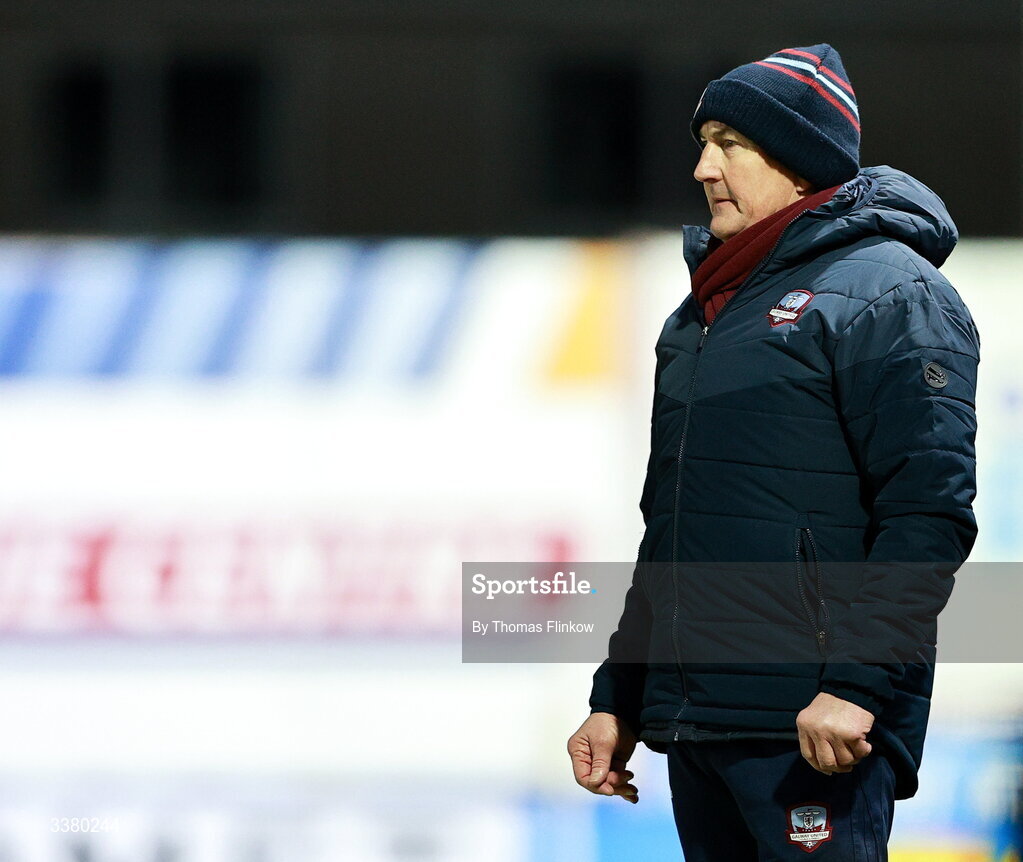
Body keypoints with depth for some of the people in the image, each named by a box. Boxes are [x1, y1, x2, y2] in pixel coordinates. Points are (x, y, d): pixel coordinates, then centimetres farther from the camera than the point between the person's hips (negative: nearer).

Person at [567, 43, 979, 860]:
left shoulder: (889, 290, -4)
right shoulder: (701, 316, 22)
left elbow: (929, 514, -14)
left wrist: (858, 681, -22)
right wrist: (617, 700, 23)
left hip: (818, 731, -8)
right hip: (694, 728, 8)